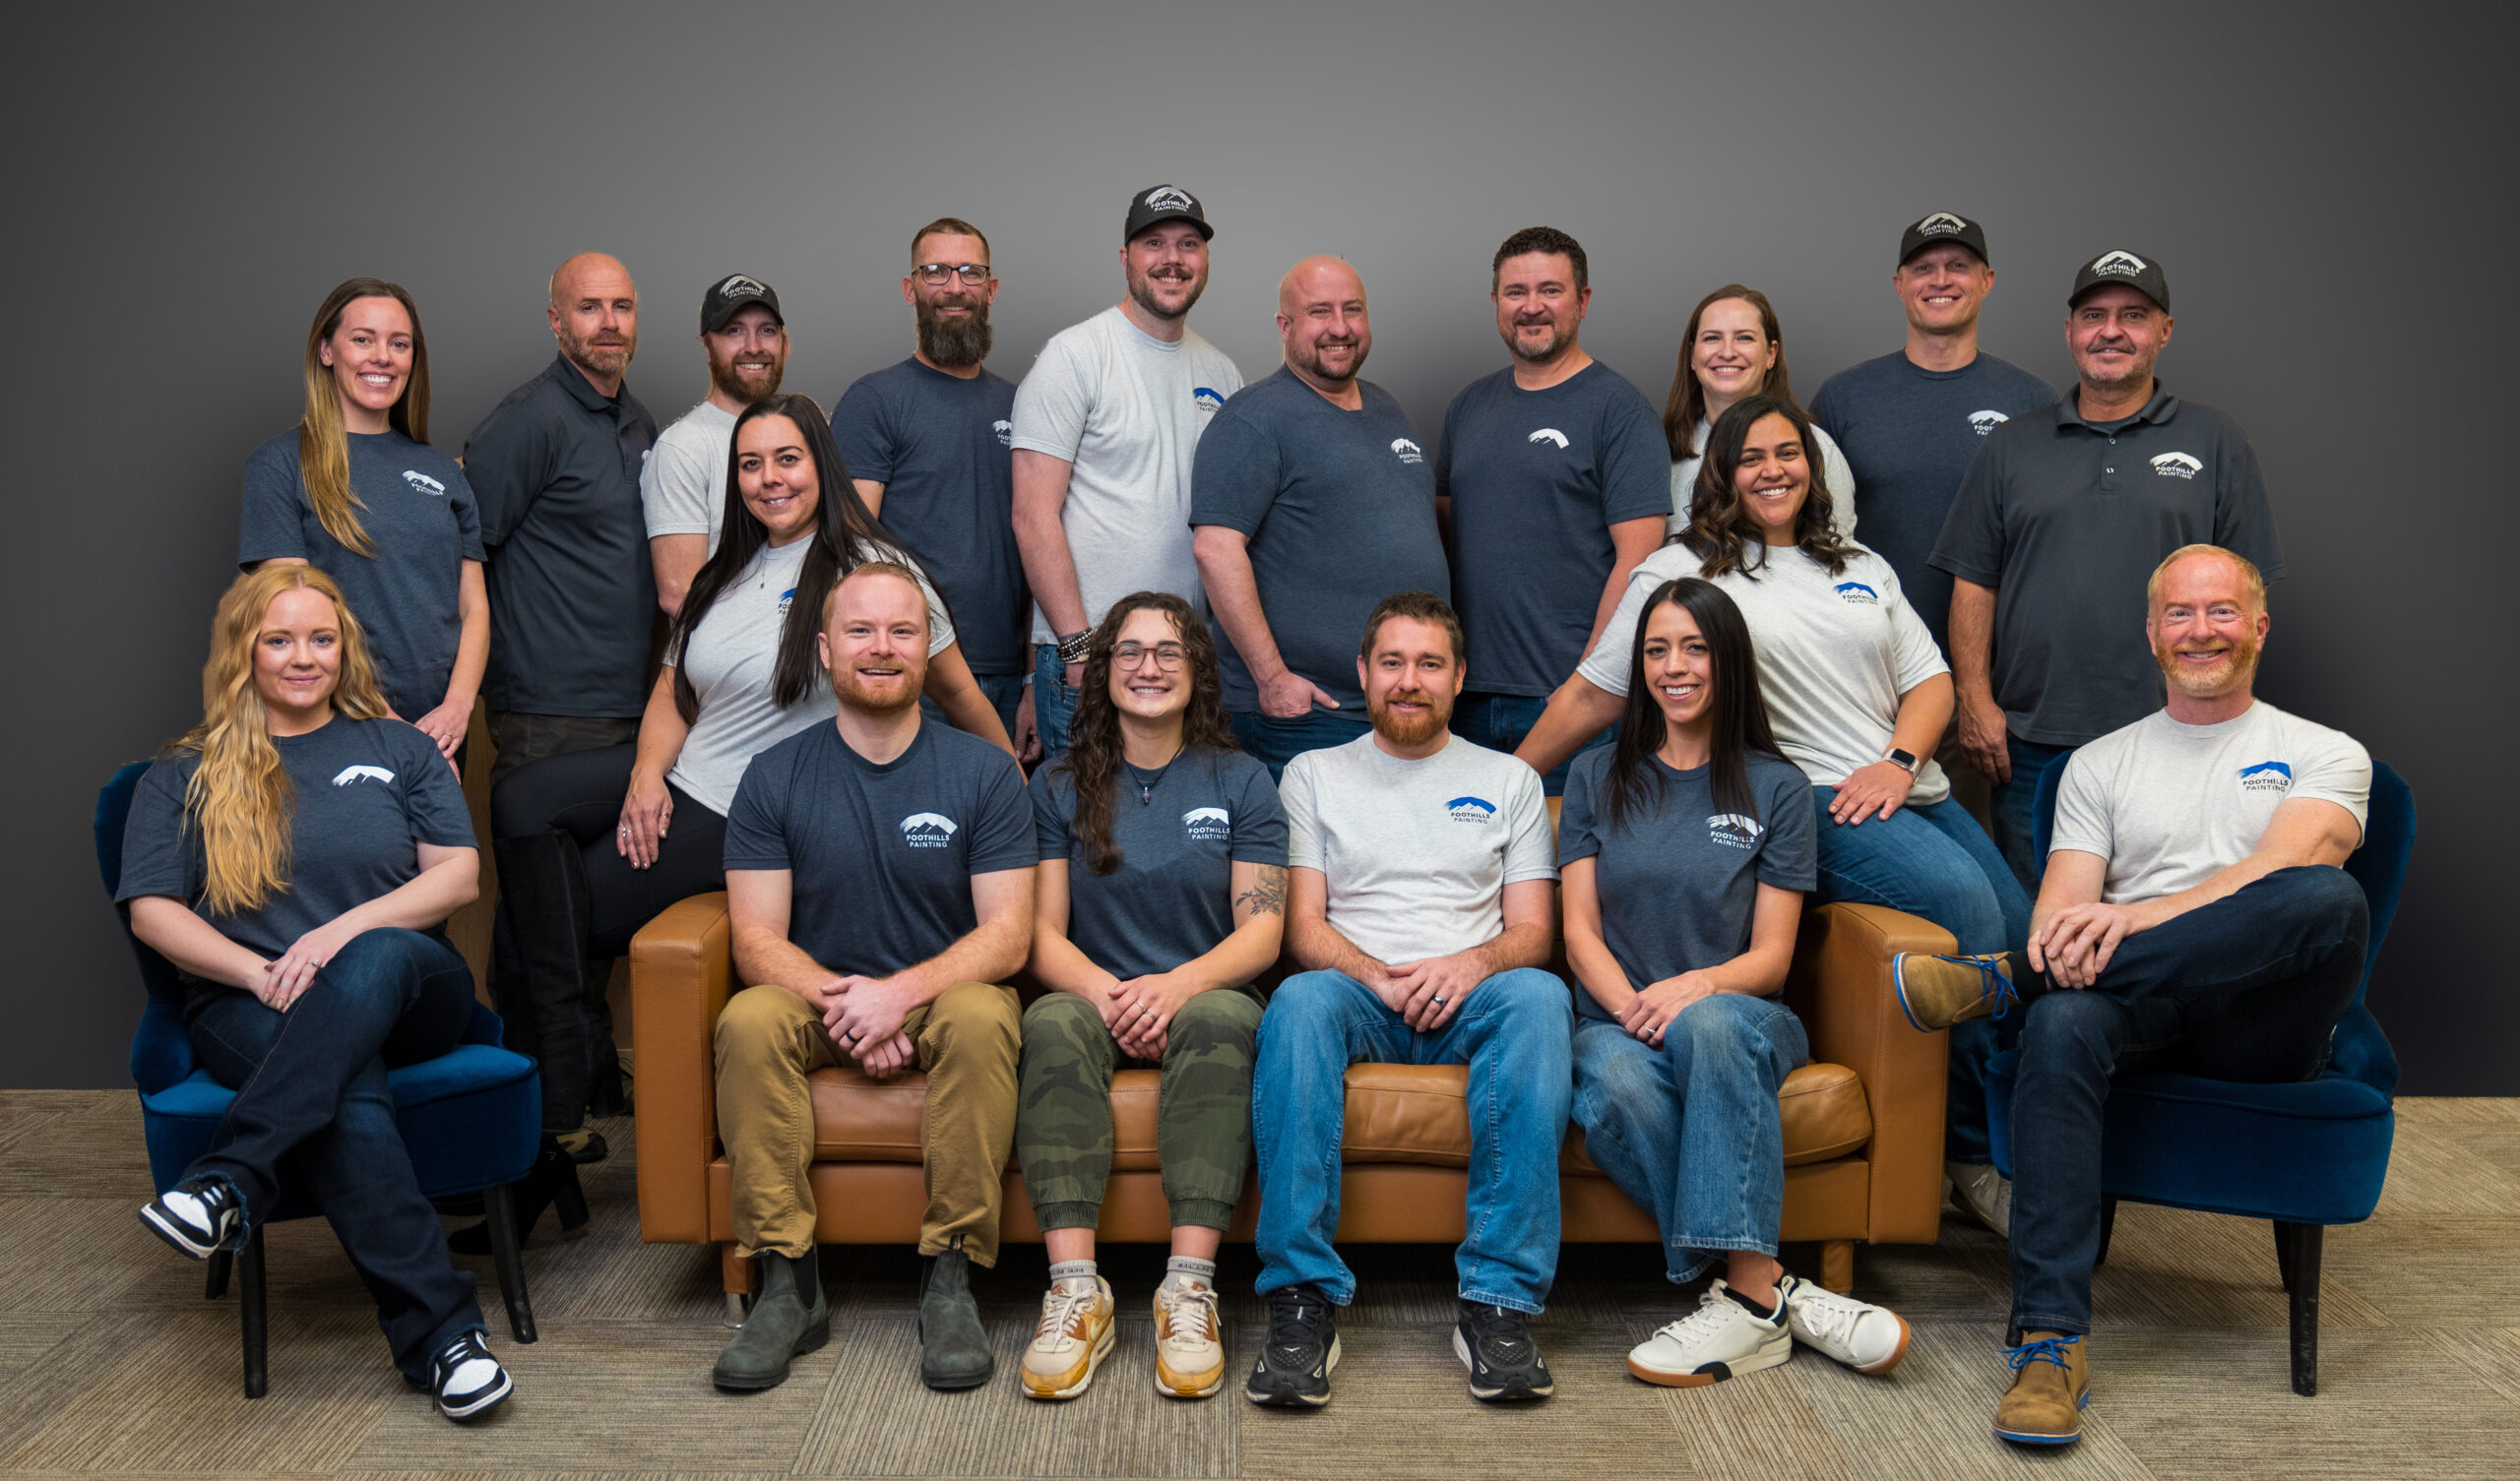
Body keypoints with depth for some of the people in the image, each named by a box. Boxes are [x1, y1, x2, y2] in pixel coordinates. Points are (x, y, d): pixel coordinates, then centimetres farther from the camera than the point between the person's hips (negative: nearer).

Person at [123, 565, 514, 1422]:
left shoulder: (397, 748, 20)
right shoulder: (186, 776, 19)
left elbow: (458, 877, 8)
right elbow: (152, 911, 8)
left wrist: (345, 931, -10)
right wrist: (260, 973, -10)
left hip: (404, 991, 1)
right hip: (250, 1008, -1)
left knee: (379, 957, -39)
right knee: (350, 1100, -36)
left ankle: (231, 1182, -42)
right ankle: (441, 1334, -40)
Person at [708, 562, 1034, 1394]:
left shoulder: (983, 773, -1)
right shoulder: (775, 778, 2)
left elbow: (1007, 937, -7)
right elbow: (758, 942, -4)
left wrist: (901, 992, -24)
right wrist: (839, 1001, -24)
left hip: (942, 993, -1)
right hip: (816, 997, 1)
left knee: (981, 1017, -34)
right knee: (748, 1021, -30)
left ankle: (951, 1281, -28)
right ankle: (788, 1284, -26)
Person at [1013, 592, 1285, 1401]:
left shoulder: (1241, 782, 11)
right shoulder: (1059, 786, 12)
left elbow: (1262, 930, 1)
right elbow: (1042, 933, 4)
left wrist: (1177, 985, -20)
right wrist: (1107, 994, -18)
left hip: (1208, 996, -1)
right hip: (1094, 998, 1)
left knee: (1217, 1017, -36)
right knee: (1055, 1022, -34)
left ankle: (1190, 1289, -41)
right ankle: (1075, 1291, -40)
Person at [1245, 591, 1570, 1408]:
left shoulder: (1510, 780, 20)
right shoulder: (1315, 774, 18)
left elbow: (1532, 931, 11)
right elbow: (1303, 925, 7)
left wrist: (1474, 962, -13)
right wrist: (1378, 976, -13)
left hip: (1468, 1002, 1)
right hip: (1357, 994, 0)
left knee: (1538, 996, -35)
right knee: (1300, 1000, -36)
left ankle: (1500, 1299, -37)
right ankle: (1303, 1301, -38)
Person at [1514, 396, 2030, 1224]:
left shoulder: (1863, 570, 23)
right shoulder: (1680, 572, 7)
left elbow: (1931, 679, 18)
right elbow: (1593, 694, 7)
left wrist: (1899, 761, -2)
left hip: (1911, 791, 7)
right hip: (1808, 805, -6)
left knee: (2029, 937, -9)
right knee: (1964, 901, -29)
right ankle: (1975, 1156, -17)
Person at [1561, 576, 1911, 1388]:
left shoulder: (1776, 788, 11)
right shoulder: (1597, 778, 16)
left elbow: (1772, 955, 4)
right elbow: (1580, 931, 8)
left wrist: (1695, 987, -19)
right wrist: (1634, 1007, -13)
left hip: (1741, 1020, -1)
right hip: (1620, 1021, 1)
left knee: (1710, 1023, -38)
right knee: (1613, 1090, -36)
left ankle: (1746, 1297, -41)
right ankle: (1771, 1290, -34)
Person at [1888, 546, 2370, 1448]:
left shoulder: (2323, 754, 15)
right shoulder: (2100, 764, 22)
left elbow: (2286, 867, -6)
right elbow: (2064, 902, 9)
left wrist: (2136, 917, -23)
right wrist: (2064, 941, -19)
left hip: (2264, 1024, -1)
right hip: (2144, 1010, 1)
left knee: (2330, 899, -34)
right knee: (2062, 1021, -36)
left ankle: (2008, 977, -27)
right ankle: (2050, 1340, -38)